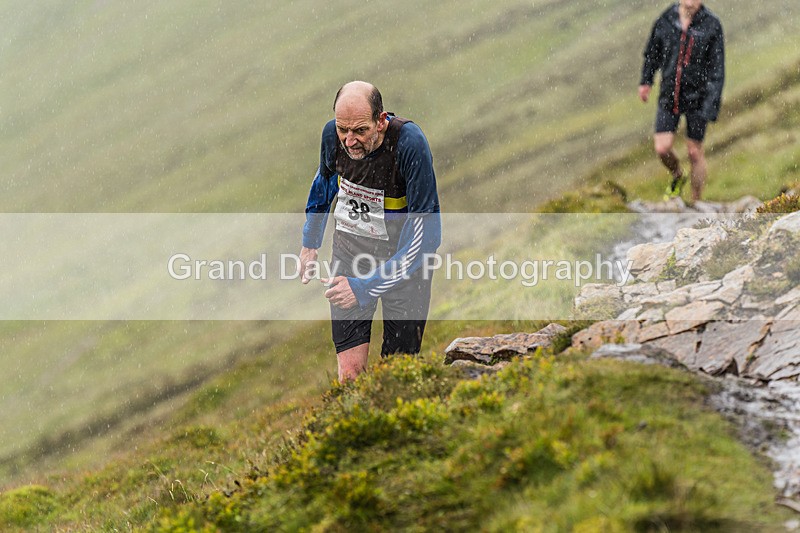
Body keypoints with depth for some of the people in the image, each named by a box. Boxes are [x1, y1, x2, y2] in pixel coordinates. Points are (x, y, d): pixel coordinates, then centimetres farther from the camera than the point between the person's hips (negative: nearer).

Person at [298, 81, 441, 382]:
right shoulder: (333, 134, -12)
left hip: (403, 256, -3)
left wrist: (368, 287, -31)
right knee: (350, 370, -6)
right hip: (350, 249, 3)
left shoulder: (409, 144, -27)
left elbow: (426, 233, -27)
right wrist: (310, 242, 23)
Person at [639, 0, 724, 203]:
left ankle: (696, 203, 21)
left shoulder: (711, 25, -12)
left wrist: (711, 105, -17)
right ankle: (677, 177, 29)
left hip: (697, 96, -2)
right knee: (662, 148, -4)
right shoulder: (666, 20, -5)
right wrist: (646, 80, 20)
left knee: (695, 152, 5)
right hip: (669, 95, 2)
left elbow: (717, 69, -11)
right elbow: (652, 52, 14)